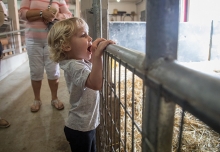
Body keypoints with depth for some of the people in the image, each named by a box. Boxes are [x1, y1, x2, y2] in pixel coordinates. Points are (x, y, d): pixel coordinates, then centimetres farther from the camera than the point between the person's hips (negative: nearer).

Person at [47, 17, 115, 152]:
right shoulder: (74, 66, -27)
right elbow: (96, 84, -41)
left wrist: (95, 50, 0)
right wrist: (97, 55, -46)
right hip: (80, 129, -9)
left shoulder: (82, 61, 2)